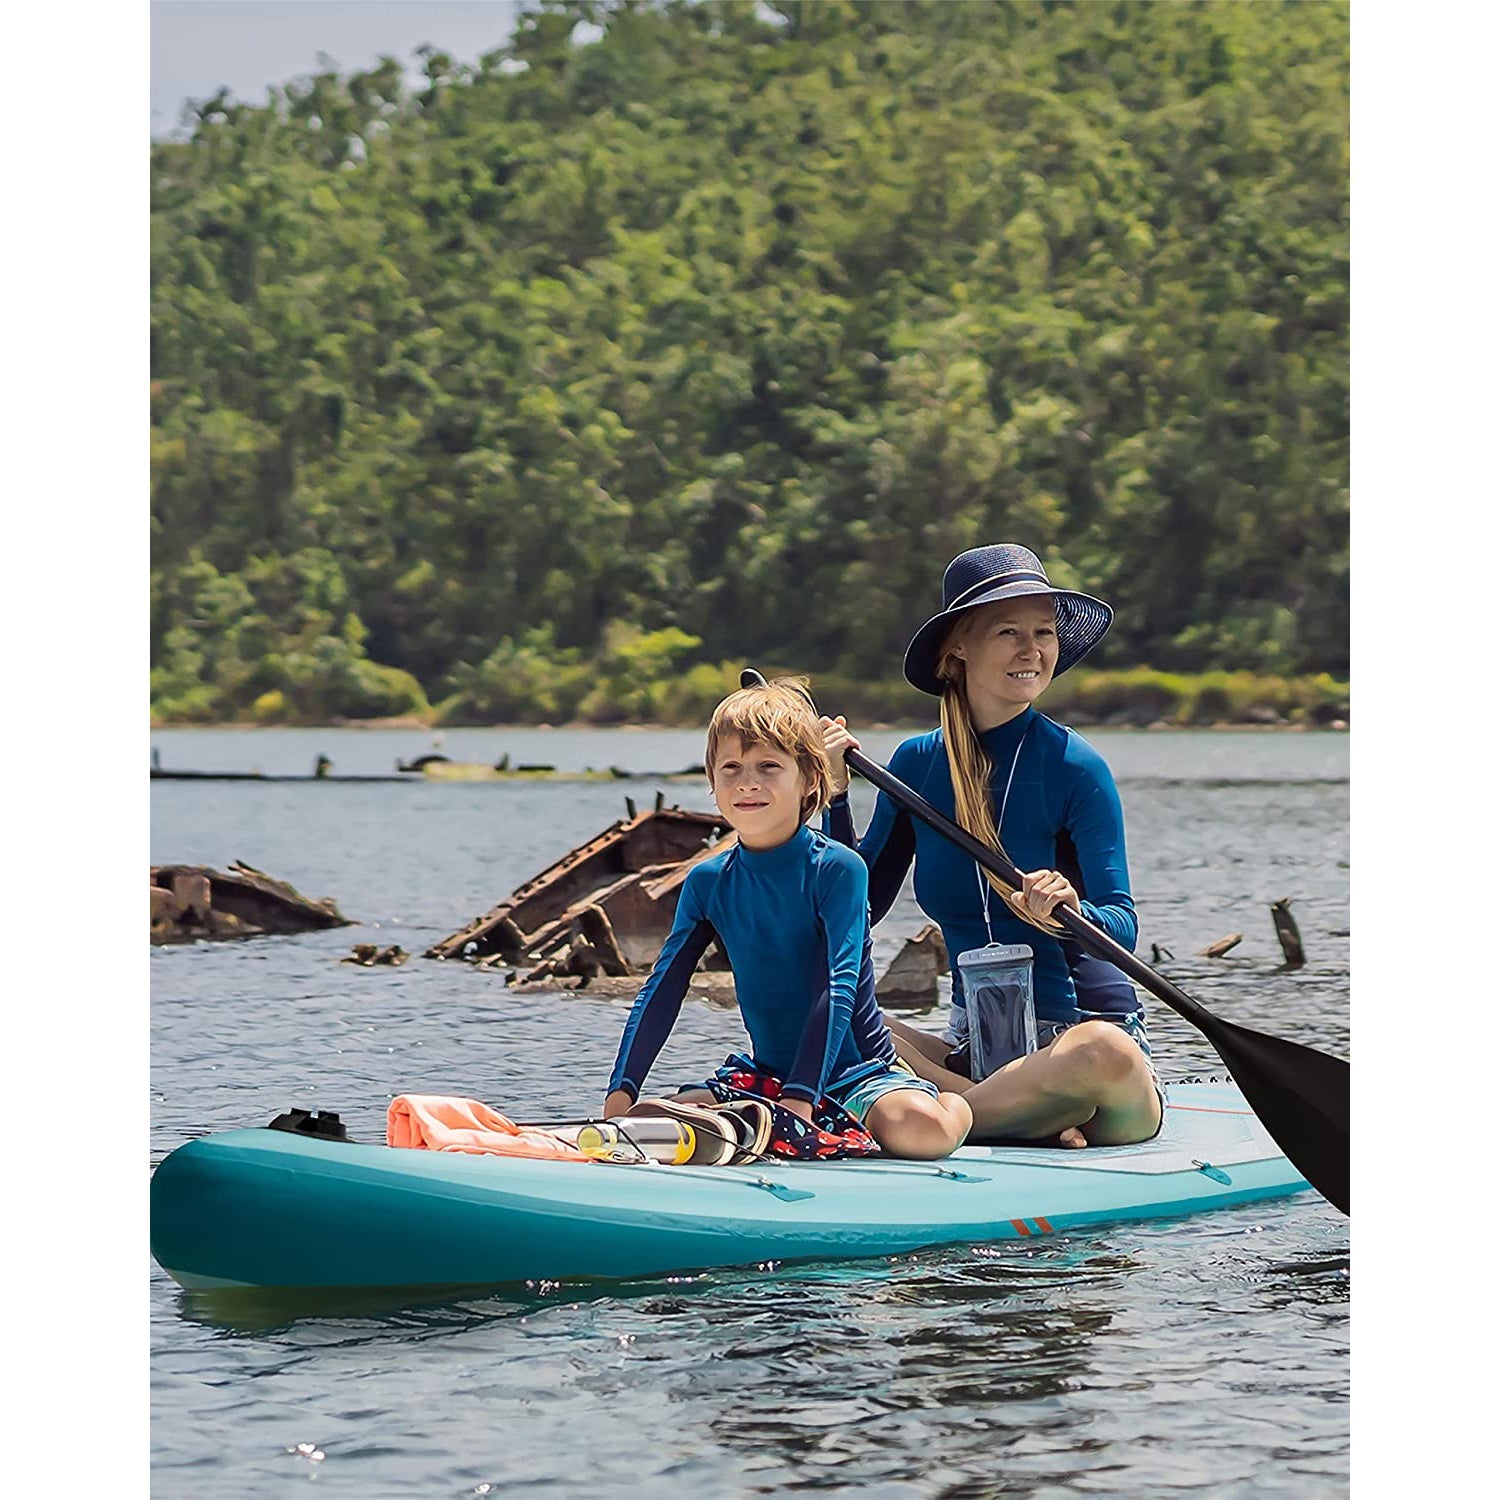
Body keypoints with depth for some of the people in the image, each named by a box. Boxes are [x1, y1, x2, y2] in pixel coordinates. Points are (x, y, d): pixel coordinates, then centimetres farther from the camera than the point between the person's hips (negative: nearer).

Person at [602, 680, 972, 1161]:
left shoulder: (837, 868, -14)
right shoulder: (707, 882, 1)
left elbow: (838, 986, -21)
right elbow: (661, 991, 1)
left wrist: (802, 1097, -30)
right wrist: (621, 1093, -10)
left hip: (853, 1071, -4)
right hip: (764, 1075, 4)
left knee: (919, 1129, -35)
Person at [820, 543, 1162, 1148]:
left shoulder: (1074, 768, -7)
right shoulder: (917, 764, 6)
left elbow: (1122, 927, -13)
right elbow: (858, 907, 8)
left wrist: (1069, 913, -34)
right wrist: (835, 798, -4)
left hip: (1083, 1025, -4)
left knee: (1103, 1054, -40)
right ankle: (1034, 1120, -21)